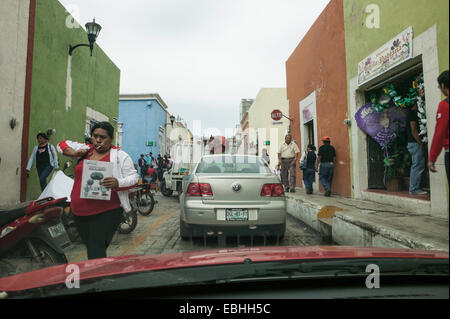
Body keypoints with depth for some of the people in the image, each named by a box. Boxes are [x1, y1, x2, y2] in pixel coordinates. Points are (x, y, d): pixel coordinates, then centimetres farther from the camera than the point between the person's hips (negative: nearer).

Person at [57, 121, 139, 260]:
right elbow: (62, 144, 25)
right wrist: (74, 153, 3)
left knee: (96, 253, -11)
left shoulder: (120, 155, -2)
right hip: (80, 212, 6)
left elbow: (134, 178, -6)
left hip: (106, 212, -5)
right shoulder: (85, 150, 13)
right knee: (90, 247, 16)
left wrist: (117, 183, -26)